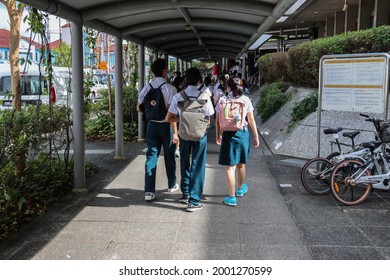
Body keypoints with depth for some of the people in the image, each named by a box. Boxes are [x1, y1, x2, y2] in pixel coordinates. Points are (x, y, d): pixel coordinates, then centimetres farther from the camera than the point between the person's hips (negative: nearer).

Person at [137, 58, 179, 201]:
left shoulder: (147, 88, -1)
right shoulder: (170, 88, -15)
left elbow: (139, 108, 5)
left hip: (152, 124, 3)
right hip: (166, 125, -3)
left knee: (151, 156, 5)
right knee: (169, 156, 14)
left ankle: (149, 191, 0)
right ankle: (172, 185, 33)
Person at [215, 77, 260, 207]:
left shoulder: (223, 100, -4)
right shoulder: (246, 100, 1)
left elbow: (218, 121, -1)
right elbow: (251, 120, 3)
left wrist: (218, 135, 12)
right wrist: (256, 136, 10)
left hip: (228, 134, -3)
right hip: (243, 133, 3)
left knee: (230, 166, 2)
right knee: (241, 164, 20)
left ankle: (232, 197, 5)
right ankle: (240, 189, 42)